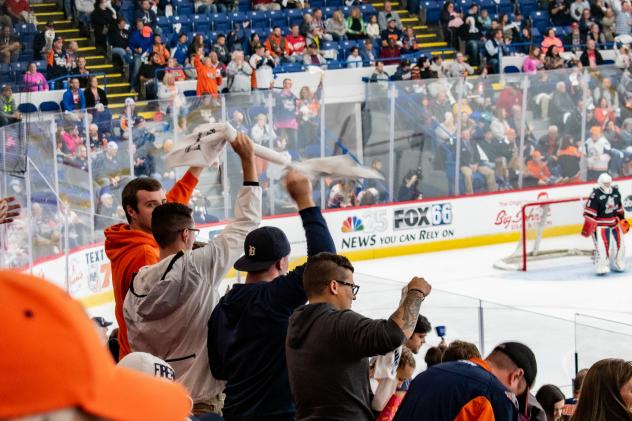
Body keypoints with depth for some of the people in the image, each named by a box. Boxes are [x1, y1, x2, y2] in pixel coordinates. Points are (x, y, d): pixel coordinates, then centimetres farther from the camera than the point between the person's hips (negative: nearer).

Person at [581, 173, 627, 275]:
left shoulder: (615, 192, 5)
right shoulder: (596, 195, -18)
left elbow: (619, 208, 19)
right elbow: (589, 212, -19)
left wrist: (622, 220, 21)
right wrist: (588, 226, -23)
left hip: (614, 223, 7)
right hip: (600, 225, -7)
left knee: (619, 244, 11)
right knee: (602, 246, -17)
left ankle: (617, 265, 28)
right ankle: (601, 267, -8)